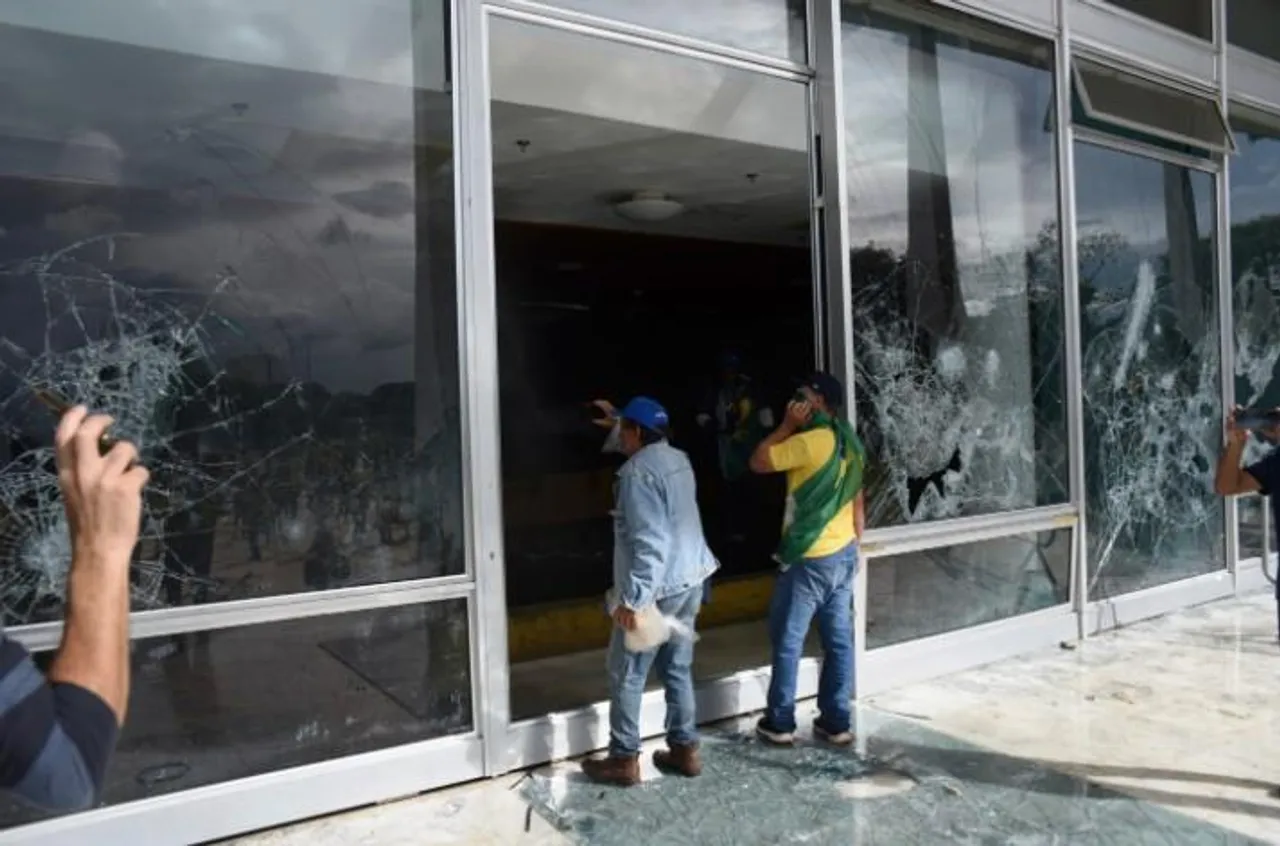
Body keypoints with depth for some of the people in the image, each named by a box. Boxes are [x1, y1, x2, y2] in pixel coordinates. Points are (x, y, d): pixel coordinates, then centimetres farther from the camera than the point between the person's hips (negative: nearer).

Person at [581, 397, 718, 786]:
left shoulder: (638, 472, -19)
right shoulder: (677, 459, 8)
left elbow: (648, 542, -26)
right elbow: (649, 441, 36)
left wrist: (632, 598, -25)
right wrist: (617, 421, 39)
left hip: (657, 588, -9)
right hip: (689, 582, 9)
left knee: (626, 675, 4)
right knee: (678, 669, 17)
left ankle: (624, 759, 13)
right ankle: (685, 749, 25)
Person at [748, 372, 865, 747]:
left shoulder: (810, 441, -18)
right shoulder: (850, 444, 9)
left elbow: (758, 462, -10)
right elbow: (858, 504, 14)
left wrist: (787, 426, -6)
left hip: (809, 559, -8)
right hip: (844, 555, 8)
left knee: (787, 640, 4)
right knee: (839, 640, 11)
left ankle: (780, 723, 12)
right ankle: (837, 722, 18)